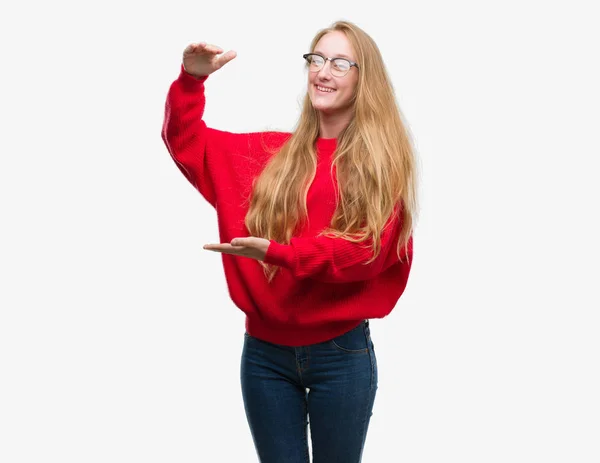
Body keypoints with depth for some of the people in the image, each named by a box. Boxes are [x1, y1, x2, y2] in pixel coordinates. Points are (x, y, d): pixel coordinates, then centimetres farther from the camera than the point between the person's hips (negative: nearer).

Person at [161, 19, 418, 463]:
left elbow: (364, 248, -15)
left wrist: (276, 252, -25)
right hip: (265, 351, 3)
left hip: (341, 353, -3)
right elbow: (187, 142, 12)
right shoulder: (274, 152, 7)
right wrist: (191, 79, -5)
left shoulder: (383, 163, -3)